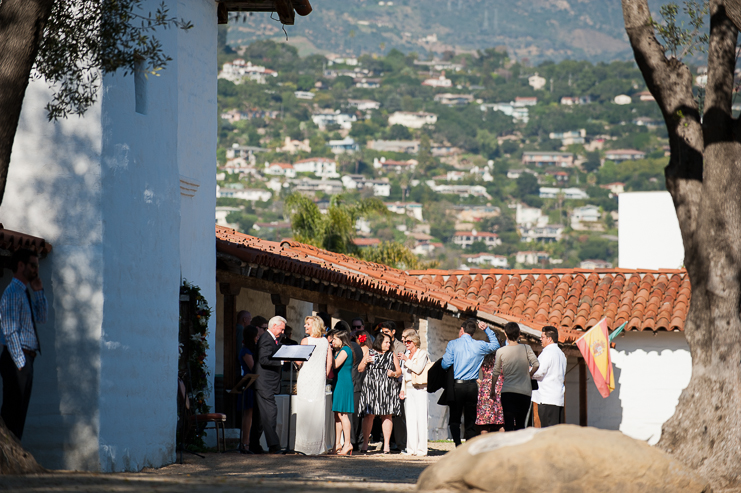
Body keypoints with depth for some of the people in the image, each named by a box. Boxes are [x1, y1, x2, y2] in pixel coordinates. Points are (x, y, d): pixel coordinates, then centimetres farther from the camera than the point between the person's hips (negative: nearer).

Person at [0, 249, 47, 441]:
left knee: (19, 411, 11)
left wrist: (38, 292, 10)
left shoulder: (24, 293, 18)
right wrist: (20, 363, -18)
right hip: (16, 360, -10)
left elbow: (41, 318, 19)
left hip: (25, 359, 10)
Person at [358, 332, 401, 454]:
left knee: (387, 416, 0)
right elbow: (360, 369, 12)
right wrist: (365, 362, -7)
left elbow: (399, 371, 14)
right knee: (369, 415, -6)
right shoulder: (370, 353, 11)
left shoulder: (392, 355, 13)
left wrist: (394, 374, -7)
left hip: (388, 389, 1)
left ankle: (387, 444, 4)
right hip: (371, 388, -1)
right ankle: (365, 443, 0)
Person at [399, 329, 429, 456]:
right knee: (410, 418, 2)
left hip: (419, 389, -6)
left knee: (420, 418, -8)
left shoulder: (422, 354, -2)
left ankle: (421, 449, -8)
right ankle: (412, 448, 2)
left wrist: (406, 360, -12)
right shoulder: (406, 354, 18)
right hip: (408, 390, 6)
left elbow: (418, 369, -16)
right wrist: (403, 390, 17)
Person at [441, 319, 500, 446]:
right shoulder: (479, 345, 4)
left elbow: (445, 365, -7)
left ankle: (458, 445, -16)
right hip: (472, 386, 2)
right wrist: (487, 329, 24)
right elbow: (495, 344, 23)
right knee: (470, 420, 8)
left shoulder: (453, 344, -3)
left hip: (457, 385, -2)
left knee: (454, 419, 4)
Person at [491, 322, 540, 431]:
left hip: (508, 391, -1)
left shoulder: (501, 351, -1)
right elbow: (536, 365, -9)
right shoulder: (526, 348, 0)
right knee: (520, 424, 12)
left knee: (509, 424, -4)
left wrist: (492, 390, 17)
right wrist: (528, 375, 11)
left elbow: (495, 372, 4)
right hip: (525, 391, 1)